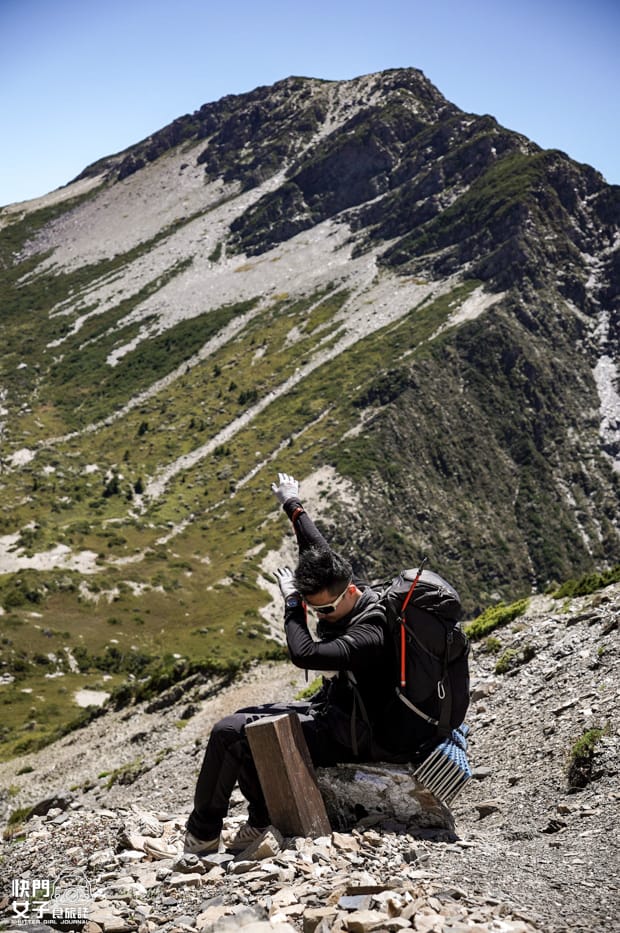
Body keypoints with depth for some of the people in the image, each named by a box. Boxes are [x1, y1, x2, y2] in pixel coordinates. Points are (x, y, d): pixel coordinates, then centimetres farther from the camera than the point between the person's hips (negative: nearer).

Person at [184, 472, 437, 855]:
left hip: (344, 735, -10)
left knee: (229, 732, -15)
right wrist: (294, 506, 28)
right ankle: (263, 817, 16)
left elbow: (305, 654, -42)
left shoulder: (370, 636, -31)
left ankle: (203, 835, 5)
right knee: (241, 722, 14)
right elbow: (319, 548, 13)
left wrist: (291, 603, -26)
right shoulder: (339, 592, -5)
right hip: (329, 709, 10)